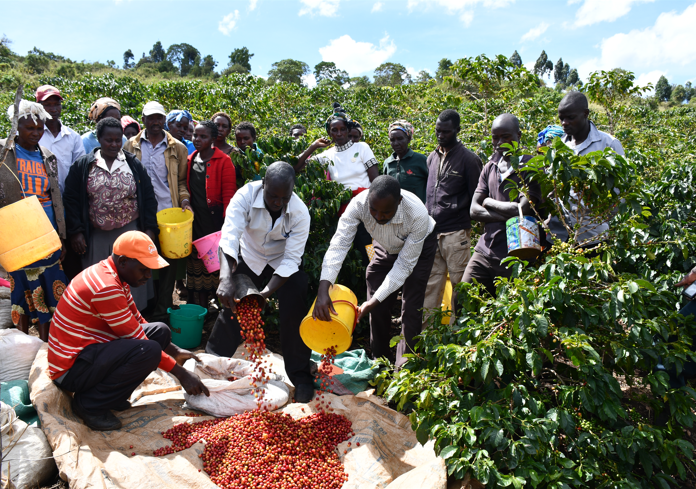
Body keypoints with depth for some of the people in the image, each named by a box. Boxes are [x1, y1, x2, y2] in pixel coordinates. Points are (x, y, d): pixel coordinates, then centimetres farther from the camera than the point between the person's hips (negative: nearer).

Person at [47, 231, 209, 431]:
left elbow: (137, 321, 15)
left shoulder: (115, 277, 5)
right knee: (149, 350, -29)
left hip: (88, 351, 10)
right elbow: (137, 339, -22)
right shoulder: (106, 287, -25)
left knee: (160, 331, 3)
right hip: (70, 369, -10)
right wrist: (181, 373, -16)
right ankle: (89, 404, -9)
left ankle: (111, 396, 4)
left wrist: (174, 351, 11)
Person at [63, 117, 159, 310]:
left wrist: (149, 229, -2)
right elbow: (71, 200, 3)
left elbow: (148, 197, 6)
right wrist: (75, 232, -4)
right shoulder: (83, 165, 3)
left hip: (130, 232, 0)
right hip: (96, 236, 0)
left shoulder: (133, 164, 6)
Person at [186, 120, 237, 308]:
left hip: (214, 220, -5)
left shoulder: (223, 161, -7)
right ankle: (200, 306, 23)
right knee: (196, 264, 10)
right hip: (194, 220, 6)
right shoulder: (190, 160, 11)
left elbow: (229, 196, -12)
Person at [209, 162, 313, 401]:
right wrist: (226, 277, -57)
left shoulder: (300, 212, -29)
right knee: (231, 305, 2)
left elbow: (291, 260, -29)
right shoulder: (245, 196, -31)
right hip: (249, 259, 1)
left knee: (294, 313, -12)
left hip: (283, 263, 0)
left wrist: (267, 292, -42)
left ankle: (300, 376, 7)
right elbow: (229, 237, -41)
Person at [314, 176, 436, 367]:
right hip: (386, 247, 3)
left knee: (411, 308, -11)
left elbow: (405, 264, -32)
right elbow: (339, 244, -38)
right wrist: (323, 291, -49)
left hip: (420, 247, -3)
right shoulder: (359, 204, -35)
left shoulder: (418, 215, -40)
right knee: (378, 308, 3)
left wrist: (375, 300, -36)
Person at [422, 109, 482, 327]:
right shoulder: (432, 157, 16)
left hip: (456, 233, -5)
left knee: (459, 284, 0)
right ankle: (422, 330, 14)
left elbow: (475, 197, -1)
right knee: (429, 283, 8)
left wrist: (463, 219, -6)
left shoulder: (468, 158, -2)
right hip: (431, 232, 6)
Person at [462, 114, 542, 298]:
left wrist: (489, 202, -1)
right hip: (484, 251, 5)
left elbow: (521, 210, -17)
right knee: (461, 301, 1)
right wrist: (507, 215, -10)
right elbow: (474, 210, 5)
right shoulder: (490, 167, 13)